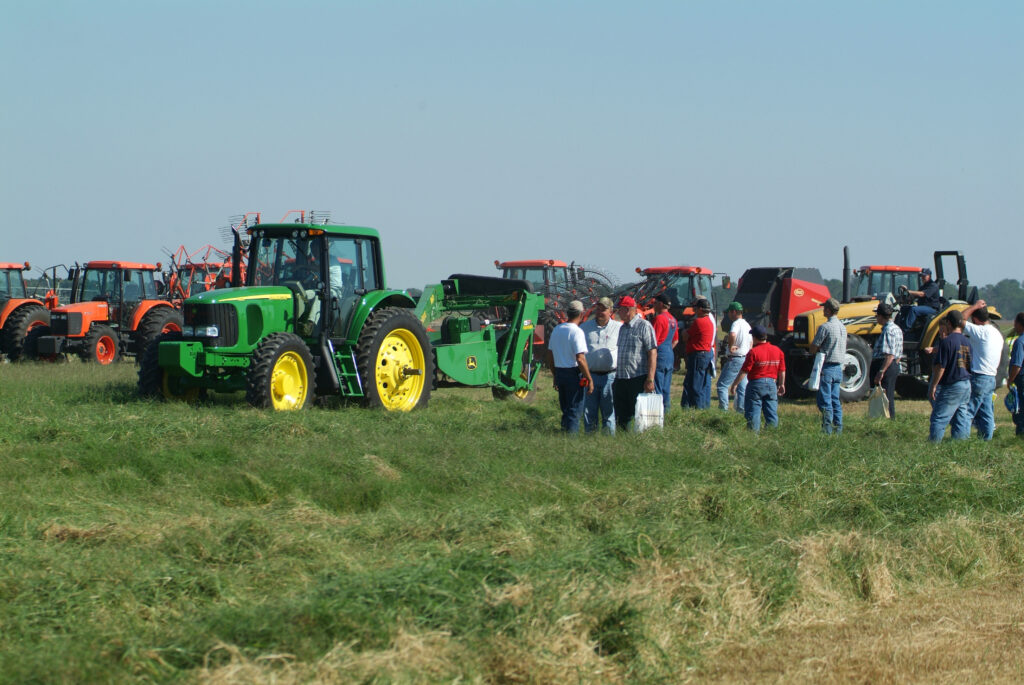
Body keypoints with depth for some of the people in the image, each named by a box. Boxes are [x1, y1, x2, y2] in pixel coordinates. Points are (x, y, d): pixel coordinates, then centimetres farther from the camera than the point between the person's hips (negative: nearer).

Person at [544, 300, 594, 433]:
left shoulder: (556, 330, 9)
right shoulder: (577, 332, -15)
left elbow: (550, 356, 15)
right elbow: (580, 359, -21)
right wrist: (589, 379, -15)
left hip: (560, 372, 7)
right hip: (574, 374, -7)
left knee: (565, 411, 16)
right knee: (575, 412, -2)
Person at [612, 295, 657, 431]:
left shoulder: (644, 326, -7)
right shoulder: (622, 328, 17)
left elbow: (653, 354, -12)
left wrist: (650, 379, -19)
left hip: (638, 379, -8)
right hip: (621, 379, 8)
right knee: (621, 418, 8)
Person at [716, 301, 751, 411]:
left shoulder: (736, 323, -14)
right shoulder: (747, 325, 16)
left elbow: (732, 335, -36)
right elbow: (751, 342, 25)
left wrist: (730, 347, -24)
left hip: (735, 359, -9)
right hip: (745, 359, 9)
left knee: (722, 384, -4)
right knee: (742, 387, 10)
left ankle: (723, 408, -11)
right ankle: (742, 409, 9)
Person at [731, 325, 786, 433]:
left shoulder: (753, 352, -14)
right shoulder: (778, 351, 3)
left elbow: (744, 371, -13)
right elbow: (782, 371, 9)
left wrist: (735, 384, -6)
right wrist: (781, 385, 22)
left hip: (756, 384, -5)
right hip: (772, 384, 5)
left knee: (753, 412, 1)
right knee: (772, 412, 10)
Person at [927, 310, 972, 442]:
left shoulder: (947, 341, -13)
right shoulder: (966, 342, 11)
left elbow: (940, 367, -15)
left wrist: (933, 386, -10)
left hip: (951, 386, -8)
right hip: (966, 385, 8)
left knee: (939, 419, -4)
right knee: (962, 418, 9)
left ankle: (934, 444, -6)